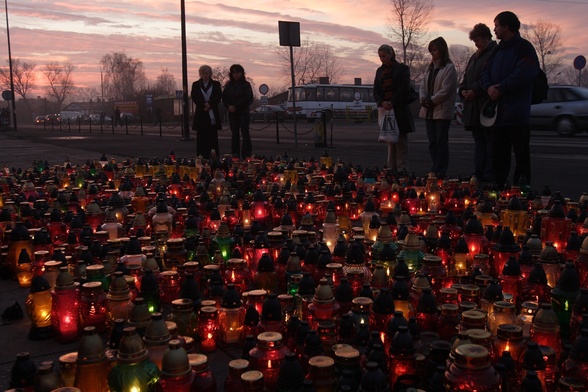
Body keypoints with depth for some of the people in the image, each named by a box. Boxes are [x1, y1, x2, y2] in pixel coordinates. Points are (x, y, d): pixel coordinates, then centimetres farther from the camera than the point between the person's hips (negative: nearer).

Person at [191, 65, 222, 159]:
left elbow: (218, 97, 1)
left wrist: (209, 105, -12)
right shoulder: (196, 85, 11)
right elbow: (194, 98, 1)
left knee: (213, 138, -2)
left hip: (213, 115, 0)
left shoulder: (216, 84, 10)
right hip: (201, 115, 0)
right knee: (201, 138, 0)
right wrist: (204, 105, -14)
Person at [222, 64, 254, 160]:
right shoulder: (229, 85, 11)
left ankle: (246, 156, -6)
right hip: (232, 113, 4)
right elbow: (224, 98, 9)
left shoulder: (246, 85, -1)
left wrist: (236, 106, -13)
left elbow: (247, 99, -9)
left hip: (243, 112, -4)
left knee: (245, 133, -5)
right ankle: (235, 156, 6)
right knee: (234, 134, 4)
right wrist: (228, 106, -10)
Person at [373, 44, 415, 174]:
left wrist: (392, 102, -15)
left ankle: (402, 170, -5)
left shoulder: (402, 68, 2)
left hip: (400, 109, -5)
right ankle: (392, 168, 7)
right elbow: (376, 91, 10)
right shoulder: (379, 71, 16)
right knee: (390, 140, 4)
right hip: (385, 108, 5)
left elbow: (405, 88, -7)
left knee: (401, 140, -5)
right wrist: (382, 102, -9)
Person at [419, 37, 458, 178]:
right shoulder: (430, 68, 17)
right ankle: (435, 169, 15)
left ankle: (440, 171, -1)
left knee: (441, 141, -5)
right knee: (432, 141, 8)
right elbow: (423, 86, 12)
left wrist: (431, 101, -12)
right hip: (429, 111, 7)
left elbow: (446, 90, -14)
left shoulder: (449, 68, -6)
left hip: (442, 111, -7)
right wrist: (424, 100, -5)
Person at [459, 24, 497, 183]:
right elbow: (466, 78, 24)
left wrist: (475, 90, -18)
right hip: (473, 106, 9)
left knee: (489, 142, -6)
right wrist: (463, 90, 4)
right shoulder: (474, 57, 22)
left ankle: (489, 176, -4)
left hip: (487, 106, -9)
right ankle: (478, 174, 15)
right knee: (479, 141, 11)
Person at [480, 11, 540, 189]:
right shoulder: (498, 50, 19)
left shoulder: (524, 48, -7)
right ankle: (497, 189, 19)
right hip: (499, 112, 8)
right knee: (498, 154, 11)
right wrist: (489, 87, -7)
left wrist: (500, 88, -13)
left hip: (517, 113, -8)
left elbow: (523, 76, -19)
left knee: (521, 155, -2)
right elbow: (485, 73, 14)